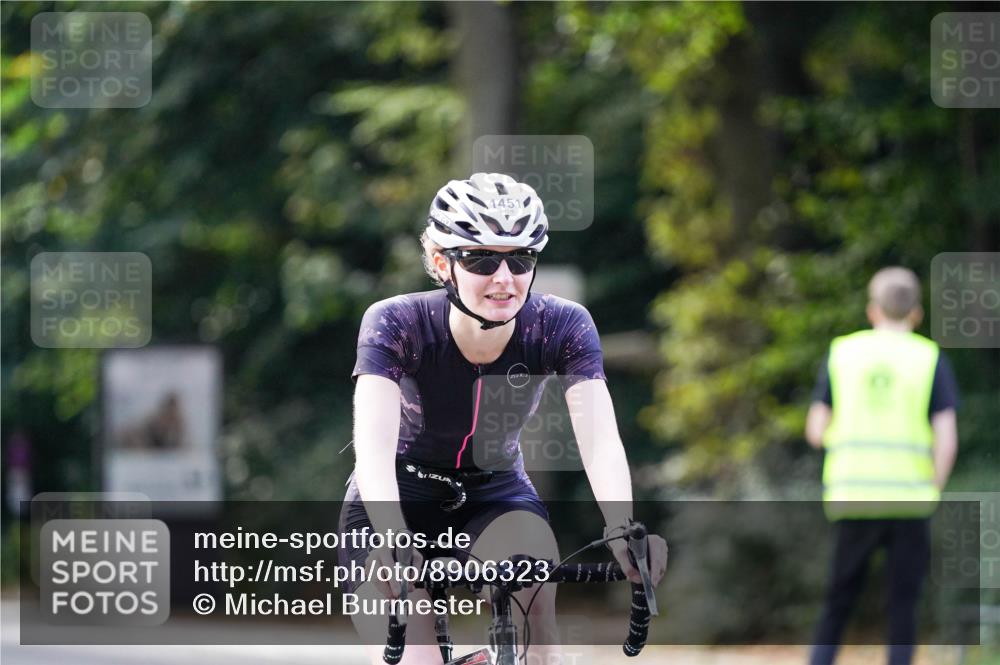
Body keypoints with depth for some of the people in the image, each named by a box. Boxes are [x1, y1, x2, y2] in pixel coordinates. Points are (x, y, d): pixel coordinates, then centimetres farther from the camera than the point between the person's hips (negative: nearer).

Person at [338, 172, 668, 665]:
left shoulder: (562, 327, -20)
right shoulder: (395, 325, -25)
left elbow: (599, 438, -31)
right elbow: (374, 444, -38)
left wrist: (623, 531, -49)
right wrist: (394, 540, -56)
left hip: (496, 497, 1)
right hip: (400, 500, -1)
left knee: (532, 556, -32)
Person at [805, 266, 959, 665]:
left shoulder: (841, 353, 7)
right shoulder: (931, 359, 1)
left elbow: (816, 431, 5)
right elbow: (947, 440, -6)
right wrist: (933, 494, 5)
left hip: (851, 497, 2)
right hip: (910, 498, -1)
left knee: (839, 603, 12)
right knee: (903, 606, 5)